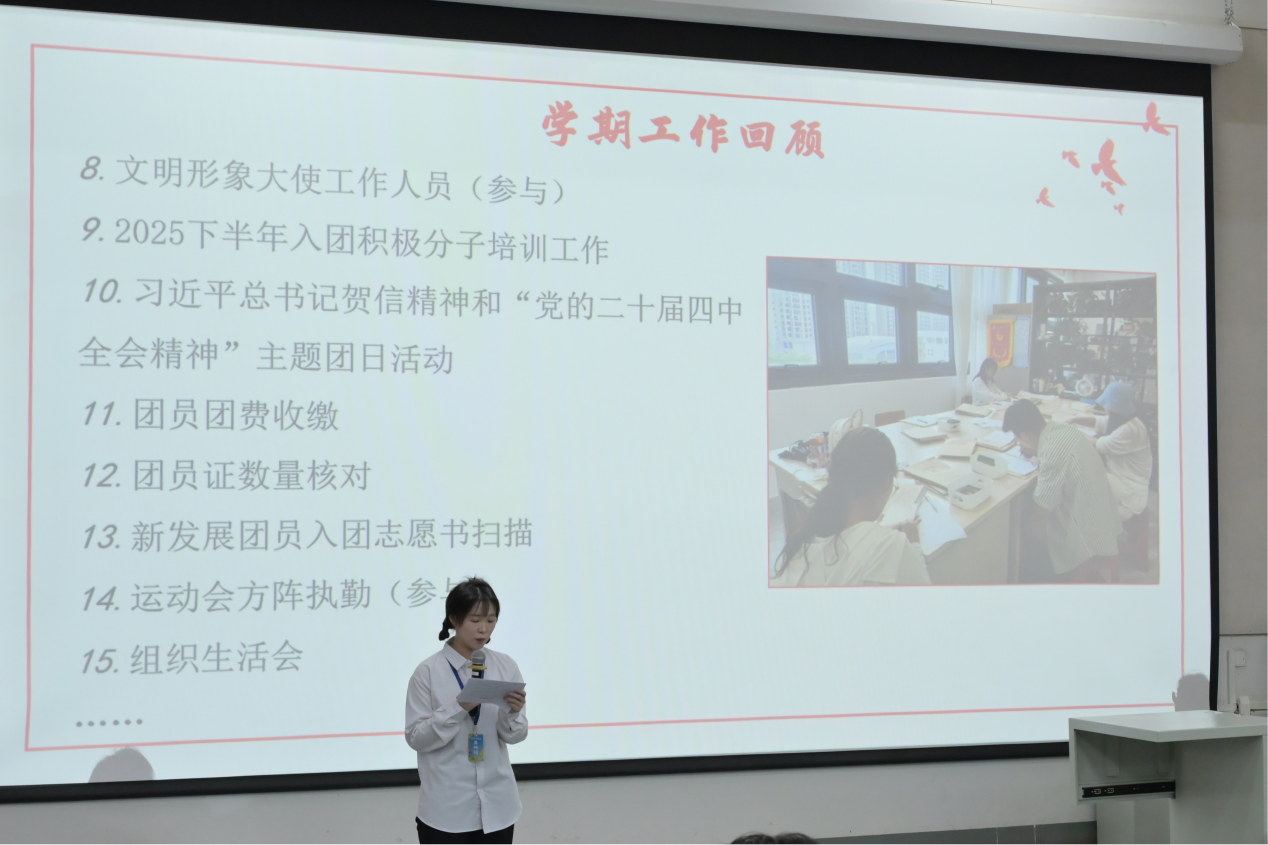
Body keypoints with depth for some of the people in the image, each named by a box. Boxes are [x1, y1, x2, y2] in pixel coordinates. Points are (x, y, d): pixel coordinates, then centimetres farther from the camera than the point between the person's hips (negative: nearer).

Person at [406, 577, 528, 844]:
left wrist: (513, 713, -18)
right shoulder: (429, 672, -9)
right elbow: (416, 737, -10)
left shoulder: (505, 666, 1)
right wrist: (458, 709, -22)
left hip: (496, 806, 3)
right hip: (447, 809, -3)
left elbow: (514, 735, 4)